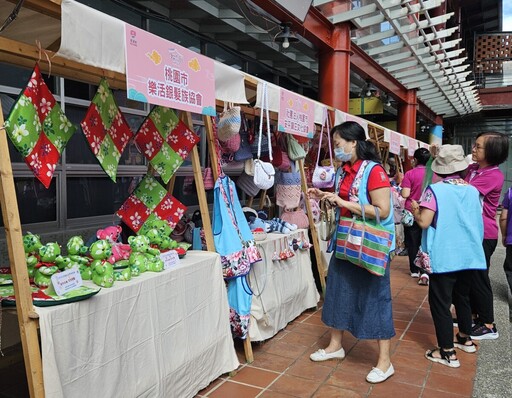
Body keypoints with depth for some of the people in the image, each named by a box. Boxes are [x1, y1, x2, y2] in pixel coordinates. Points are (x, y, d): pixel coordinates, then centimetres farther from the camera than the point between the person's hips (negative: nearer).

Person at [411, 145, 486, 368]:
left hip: (443, 256, -6)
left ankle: (448, 352, 7)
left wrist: (414, 209, 1)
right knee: (462, 296, 23)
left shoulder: (435, 190, -14)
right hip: (468, 254, 6)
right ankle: (465, 339, 38)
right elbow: (477, 222, 11)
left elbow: (424, 222, -18)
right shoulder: (472, 190, 3)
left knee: (440, 301, 3)